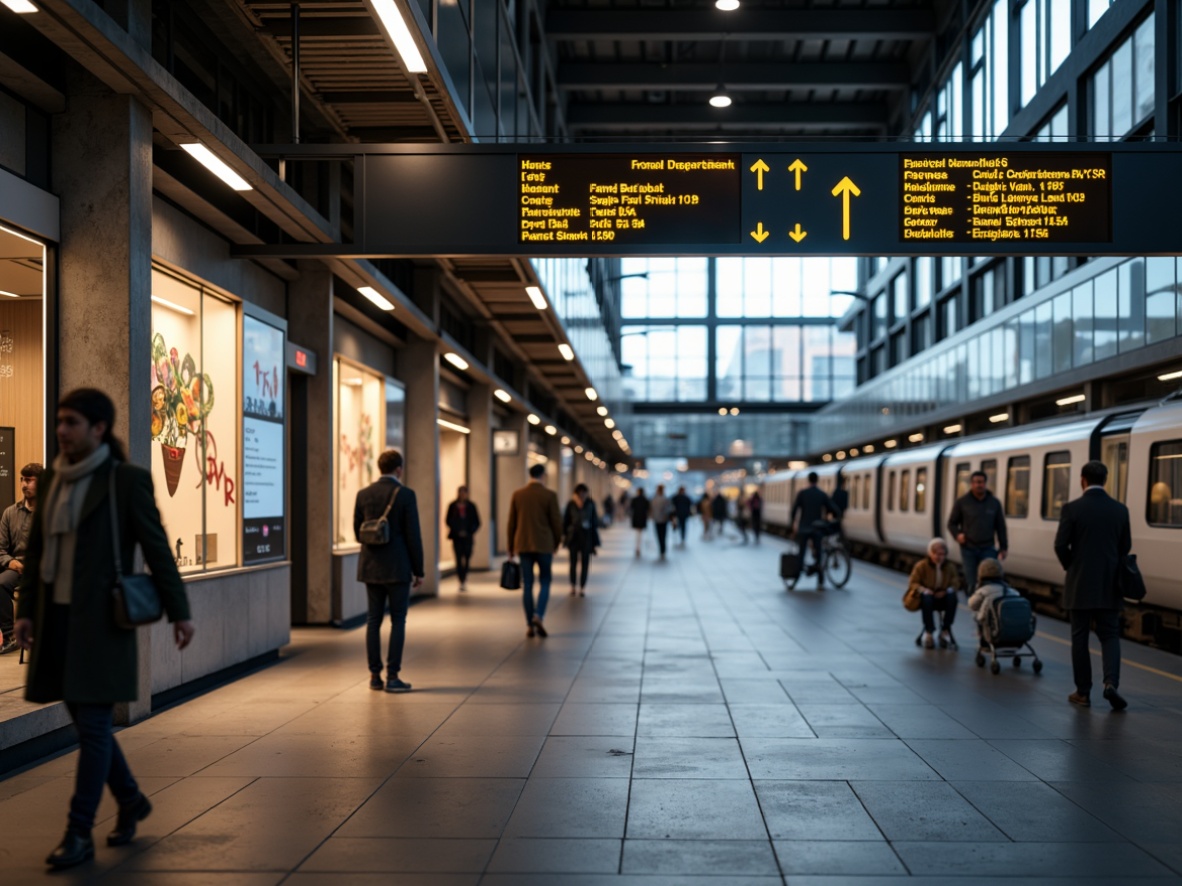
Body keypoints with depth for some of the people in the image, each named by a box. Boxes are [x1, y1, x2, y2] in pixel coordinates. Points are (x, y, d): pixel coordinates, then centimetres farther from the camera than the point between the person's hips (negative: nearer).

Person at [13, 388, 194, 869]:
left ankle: (79, 834, 2)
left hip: (102, 620, -6)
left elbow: (157, 547, -7)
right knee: (84, 719, 13)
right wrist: (25, 611, 7)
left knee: (93, 723, -5)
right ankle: (130, 799, 33)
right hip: (57, 619, 6)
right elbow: (35, 550, 13)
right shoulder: (51, 480, 9)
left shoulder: (127, 479, -8)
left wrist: (179, 611, -6)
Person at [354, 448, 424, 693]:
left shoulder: (363, 494, 3)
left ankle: (375, 675, 10)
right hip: (397, 568, -4)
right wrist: (418, 570, -2)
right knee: (398, 621, 1)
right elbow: (413, 535, -10)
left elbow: (358, 533, 9)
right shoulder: (405, 494, -9)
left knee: (373, 621, 8)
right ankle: (392, 677, -1)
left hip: (371, 568, 4)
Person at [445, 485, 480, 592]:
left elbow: (477, 522, 5)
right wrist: (457, 532, -6)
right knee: (459, 559, -3)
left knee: (467, 558, -4)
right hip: (457, 537, 0)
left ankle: (464, 578, 15)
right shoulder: (453, 506, 2)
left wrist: (469, 532, -9)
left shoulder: (471, 506, 3)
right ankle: (462, 581, 3)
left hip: (467, 536, 0)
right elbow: (449, 521, 5)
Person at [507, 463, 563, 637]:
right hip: (544, 545, -2)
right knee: (544, 582, 8)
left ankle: (530, 625, 6)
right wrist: (556, 544, 12)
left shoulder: (517, 495, 1)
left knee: (527, 585, 6)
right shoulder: (549, 495, -6)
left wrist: (511, 548, 13)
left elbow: (512, 523, 5)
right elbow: (556, 522, -4)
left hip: (523, 545, 2)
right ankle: (538, 616, -12)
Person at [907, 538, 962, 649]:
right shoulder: (921, 566, -7)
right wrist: (924, 590, -25)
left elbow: (955, 583, 0)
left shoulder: (950, 567, 1)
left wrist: (946, 591, -22)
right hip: (928, 596, -2)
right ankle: (928, 632, -22)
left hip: (942, 598, 2)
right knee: (926, 598, -37)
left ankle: (945, 630, -16)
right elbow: (913, 583, -5)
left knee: (952, 597, -30)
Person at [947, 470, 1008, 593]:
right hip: (968, 548, -1)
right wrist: (957, 534, -9)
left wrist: (1003, 547, 6)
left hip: (988, 549, 1)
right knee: (971, 581, 2)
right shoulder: (962, 502, 3)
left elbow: (1000, 526, 10)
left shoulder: (994, 503, 7)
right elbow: (952, 523, 10)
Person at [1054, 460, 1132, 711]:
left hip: (1079, 585, -2)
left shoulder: (1072, 508, -10)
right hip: (1109, 586, 2)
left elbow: (1061, 546, -9)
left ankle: (1083, 692, 10)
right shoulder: (1120, 509, 0)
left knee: (1080, 638, 7)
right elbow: (1125, 547, 6)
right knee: (1110, 635, 9)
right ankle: (1111, 682, -11)